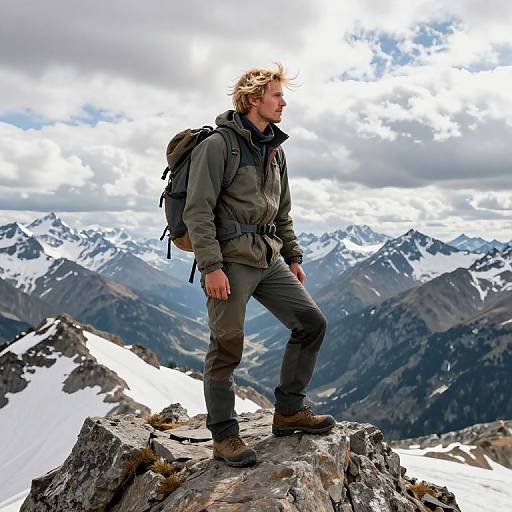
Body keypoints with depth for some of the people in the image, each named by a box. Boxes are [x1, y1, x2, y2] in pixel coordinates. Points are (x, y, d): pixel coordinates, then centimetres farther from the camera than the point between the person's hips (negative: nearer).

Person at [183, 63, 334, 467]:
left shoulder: (275, 150, 17)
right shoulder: (219, 144, -8)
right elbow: (198, 210, -14)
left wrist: (293, 257, 18)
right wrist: (211, 266, -19)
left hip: (269, 259, 8)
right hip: (230, 259, -8)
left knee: (312, 322, 4)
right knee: (227, 346, -1)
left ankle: (289, 411, 16)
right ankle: (224, 436, 13)